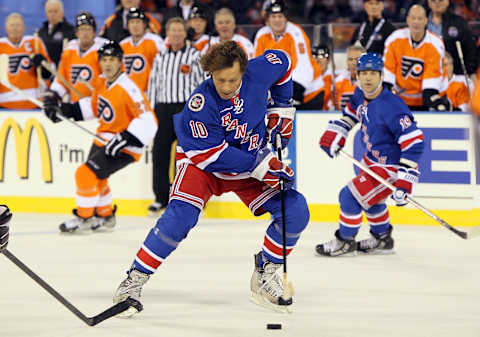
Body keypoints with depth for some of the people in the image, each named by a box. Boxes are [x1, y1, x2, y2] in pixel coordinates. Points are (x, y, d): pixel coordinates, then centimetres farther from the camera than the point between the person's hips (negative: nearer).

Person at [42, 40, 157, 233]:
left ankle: (84, 219, 1)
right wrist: (65, 109, 10)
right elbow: (94, 107, 19)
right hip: (104, 140, 10)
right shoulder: (102, 82, 1)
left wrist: (124, 139, -34)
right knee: (95, 178, 24)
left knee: (86, 173, -16)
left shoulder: (127, 89, -26)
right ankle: (106, 217, 45)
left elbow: (148, 121, -29)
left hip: (124, 147, -10)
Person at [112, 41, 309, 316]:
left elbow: (282, 62, 6)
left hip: (251, 164, 4)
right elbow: (212, 154, -28)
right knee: (181, 214, -28)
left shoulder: (259, 71, -19)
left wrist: (282, 108, 4)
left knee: (295, 212, -10)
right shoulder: (201, 103, -30)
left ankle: (265, 274, 8)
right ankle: (135, 280, -18)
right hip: (202, 163, -4)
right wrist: (261, 166, -31)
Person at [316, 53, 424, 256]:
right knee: (370, 197, 26)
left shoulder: (391, 107, -31)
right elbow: (351, 113, 22)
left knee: (351, 196, -8)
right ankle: (382, 239, 47)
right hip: (373, 159, 9)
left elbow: (414, 143, -33)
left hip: (390, 166, -9)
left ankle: (345, 242, 13)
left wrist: (404, 181, -34)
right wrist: (333, 136, 13)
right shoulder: (361, 95, -4)